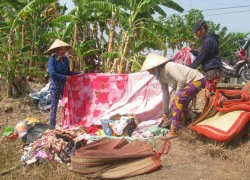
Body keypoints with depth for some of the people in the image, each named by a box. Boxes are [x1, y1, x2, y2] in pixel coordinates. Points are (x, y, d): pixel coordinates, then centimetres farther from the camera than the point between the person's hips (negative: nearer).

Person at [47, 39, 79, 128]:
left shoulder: (65, 59, 5)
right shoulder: (52, 60, -13)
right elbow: (52, 74, -21)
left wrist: (79, 74, 4)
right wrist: (65, 77, -19)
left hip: (64, 84, 6)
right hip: (55, 85, -6)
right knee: (54, 105, 3)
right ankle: (52, 125, 13)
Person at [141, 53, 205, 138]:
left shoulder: (169, 66, -24)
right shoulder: (160, 76, 4)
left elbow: (181, 80, -27)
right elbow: (165, 93, 10)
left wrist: (177, 95, -13)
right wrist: (165, 111, 13)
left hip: (197, 80, -10)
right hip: (190, 82, 10)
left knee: (178, 99, -21)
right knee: (181, 103, 10)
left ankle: (174, 132, -19)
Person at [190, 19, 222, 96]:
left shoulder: (209, 40, -15)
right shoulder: (208, 39, 17)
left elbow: (201, 57, -15)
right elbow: (202, 55, 22)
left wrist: (190, 68, -6)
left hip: (212, 72, -10)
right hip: (212, 71, 10)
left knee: (209, 94, -9)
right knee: (211, 94, 13)